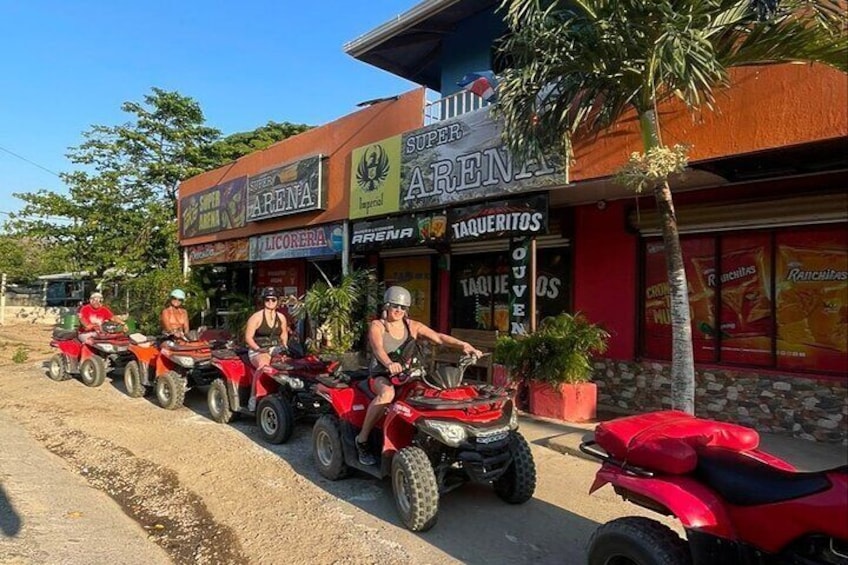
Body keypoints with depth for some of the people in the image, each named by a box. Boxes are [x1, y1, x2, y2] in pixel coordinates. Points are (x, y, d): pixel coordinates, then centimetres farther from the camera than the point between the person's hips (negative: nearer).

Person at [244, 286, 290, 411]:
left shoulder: (281, 318, 13)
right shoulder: (256, 317, -1)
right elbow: (248, 337, -3)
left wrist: (283, 347, 3)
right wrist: (259, 349, -17)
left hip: (276, 349, 4)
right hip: (257, 351, -4)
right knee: (264, 365, -40)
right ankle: (253, 397, -32)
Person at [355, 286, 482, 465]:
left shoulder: (412, 326, 7)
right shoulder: (376, 326, -3)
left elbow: (438, 337, -7)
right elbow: (378, 348, -24)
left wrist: (463, 345, -25)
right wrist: (389, 364, -47)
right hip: (381, 376, -3)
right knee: (387, 393, -38)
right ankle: (362, 439, -21)